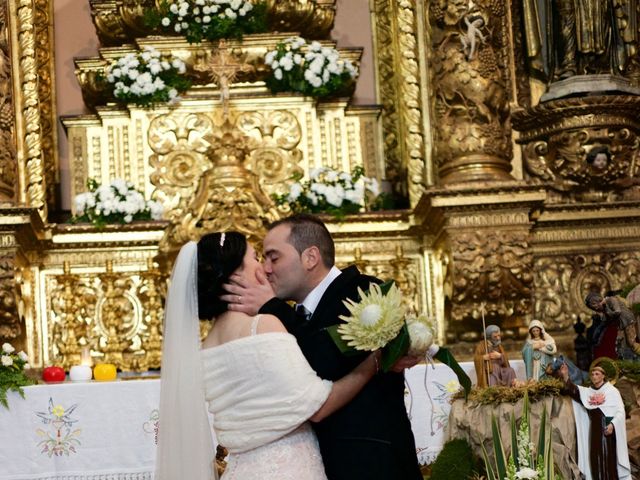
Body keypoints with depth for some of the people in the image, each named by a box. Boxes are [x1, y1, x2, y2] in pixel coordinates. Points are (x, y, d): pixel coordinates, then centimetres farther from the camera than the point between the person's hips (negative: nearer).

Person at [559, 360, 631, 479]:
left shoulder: (612, 391, 0)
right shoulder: (587, 392, 13)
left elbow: (620, 411, -5)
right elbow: (573, 390, -3)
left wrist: (612, 424, -20)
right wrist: (565, 376, -17)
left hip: (608, 429, -4)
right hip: (595, 430, 4)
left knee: (610, 457, -7)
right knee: (596, 458, 2)